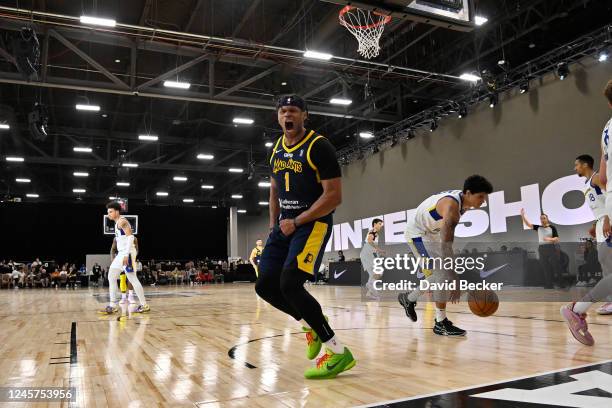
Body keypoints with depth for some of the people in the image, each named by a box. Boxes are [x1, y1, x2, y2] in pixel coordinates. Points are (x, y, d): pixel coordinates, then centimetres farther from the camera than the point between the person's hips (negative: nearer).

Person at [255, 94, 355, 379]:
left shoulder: (319, 147, -12)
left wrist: (297, 222, -17)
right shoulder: (276, 149, 12)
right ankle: (311, 324, 26)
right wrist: (274, 225, 14)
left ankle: (338, 352, -8)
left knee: (290, 284, -21)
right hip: (285, 224, 8)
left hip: (313, 223, -8)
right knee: (265, 286, 2)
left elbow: (334, 196, -17)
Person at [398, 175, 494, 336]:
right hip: (417, 233, -10)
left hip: (431, 233, 10)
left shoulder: (462, 200, -5)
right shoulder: (451, 206, -33)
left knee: (440, 275, 15)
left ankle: (409, 299, 32)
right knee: (443, 275, -15)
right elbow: (445, 245, -41)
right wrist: (454, 281, -44)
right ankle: (440, 323, -6)